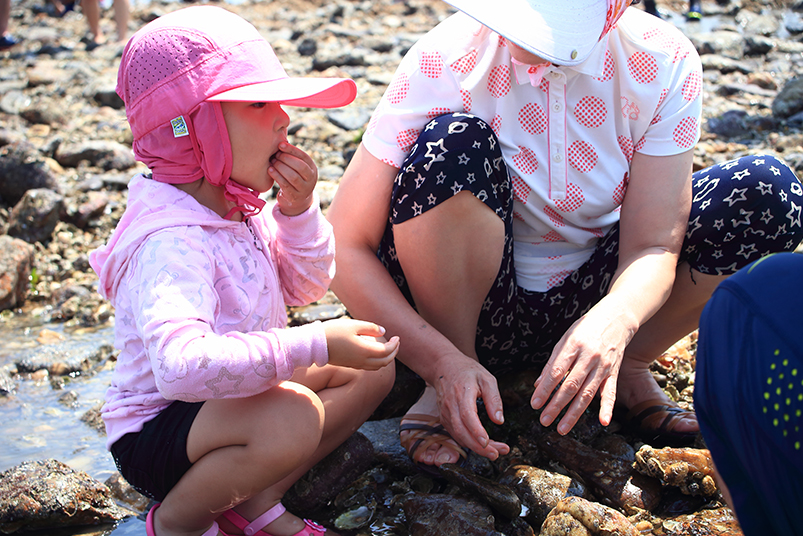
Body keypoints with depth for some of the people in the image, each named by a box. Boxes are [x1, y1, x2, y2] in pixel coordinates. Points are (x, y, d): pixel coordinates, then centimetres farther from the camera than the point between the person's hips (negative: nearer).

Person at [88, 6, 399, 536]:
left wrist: (299, 213, -8)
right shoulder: (171, 241, -31)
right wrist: (316, 345, -45)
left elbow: (304, 286, 11)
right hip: (155, 431, -9)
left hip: (234, 400, 9)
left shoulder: (240, 206, -1)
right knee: (293, 417, -36)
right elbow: (182, 363, -47)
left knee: (371, 368, 5)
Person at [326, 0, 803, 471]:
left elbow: (654, 246, -19)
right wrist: (442, 362, -34)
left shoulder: (664, 63, -15)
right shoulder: (446, 59, -22)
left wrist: (614, 322, -41)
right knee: (453, 144, -32)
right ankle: (442, 395, -12)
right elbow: (344, 247, -23)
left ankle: (629, 369, 4)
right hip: (476, 307, -2)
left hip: (585, 309, 2)